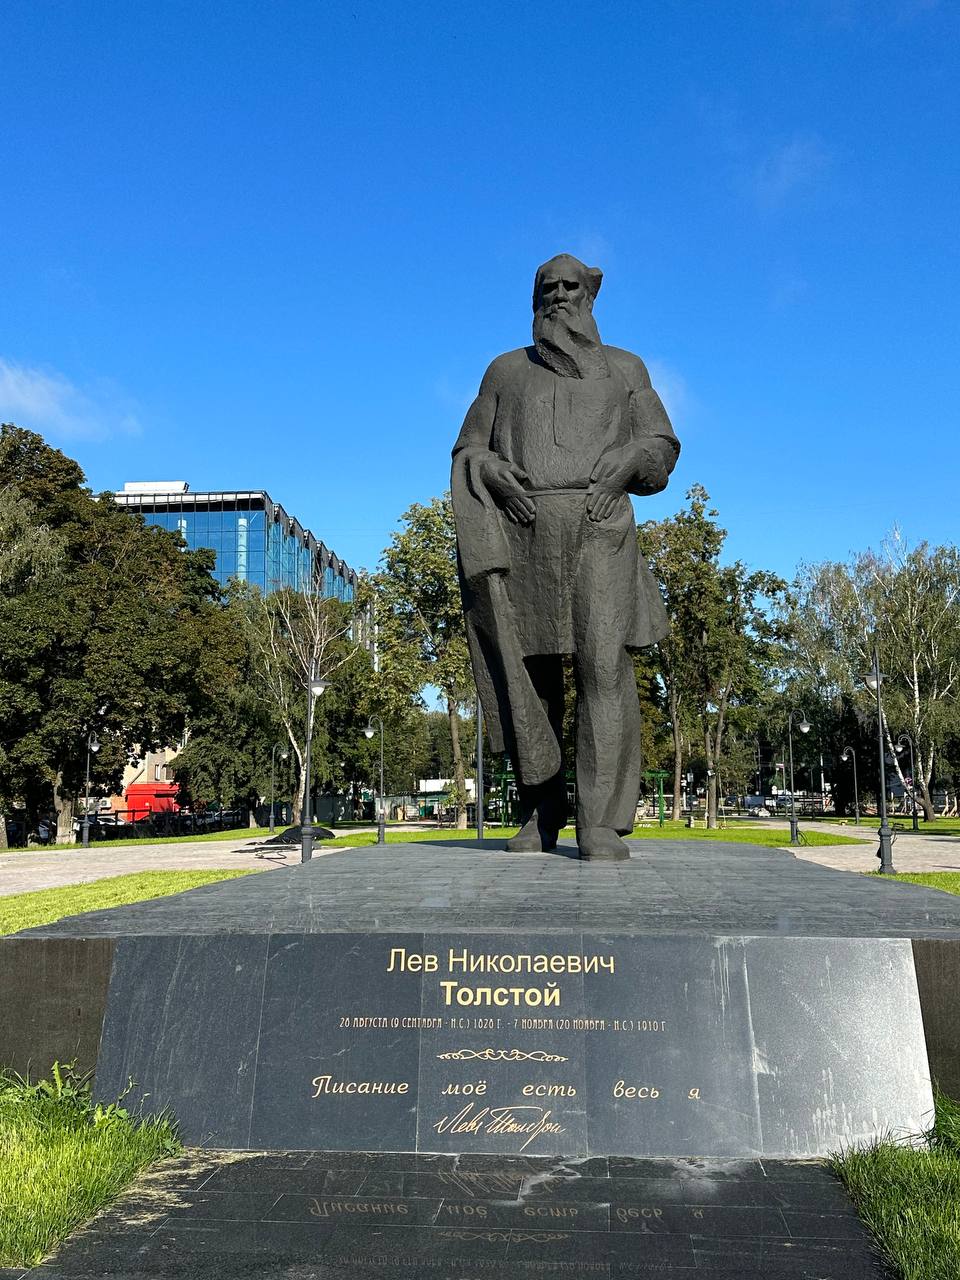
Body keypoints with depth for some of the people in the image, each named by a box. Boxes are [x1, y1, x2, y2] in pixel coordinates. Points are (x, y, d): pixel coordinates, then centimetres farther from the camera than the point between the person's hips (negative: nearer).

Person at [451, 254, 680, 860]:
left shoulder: (624, 367, 20)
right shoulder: (507, 370, 22)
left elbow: (661, 444, 13)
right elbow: (469, 452, 17)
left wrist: (621, 469, -8)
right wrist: (495, 475, -6)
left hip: (597, 527, -1)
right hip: (523, 531, 2)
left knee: (603, 665, -17)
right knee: (530, 675, -4)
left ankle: (601, 824, -17)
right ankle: (540, 816, 6)